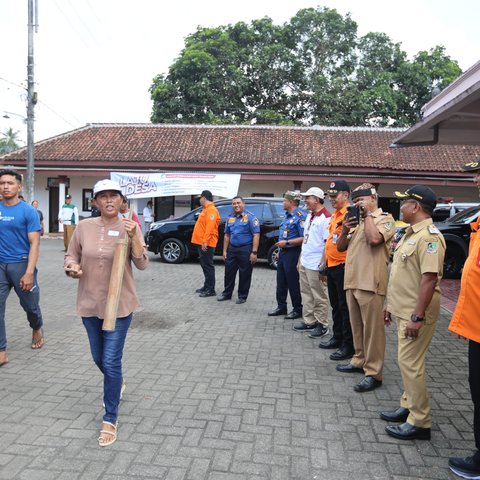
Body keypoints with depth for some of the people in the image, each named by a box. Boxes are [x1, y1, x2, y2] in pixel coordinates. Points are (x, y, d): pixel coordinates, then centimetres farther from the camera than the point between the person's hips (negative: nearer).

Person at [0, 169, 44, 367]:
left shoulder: (28, 211, -7)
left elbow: (34, 243, -10)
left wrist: (29, 272, -17)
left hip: (20, 264, -3)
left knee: (30, 305, 13)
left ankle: (37, 329, 45)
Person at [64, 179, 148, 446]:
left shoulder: (131, 228, -8)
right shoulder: (84, 227, -2)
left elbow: (143, 265, -14)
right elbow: (71, 255, 9)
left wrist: (133, 237, -27)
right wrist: (72, 267, -13)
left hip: (119, 305, -4)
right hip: (89, 304, 4)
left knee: (111, 362, -2)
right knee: (99, 358, 20)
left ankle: (110, 420, 15)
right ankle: (118, 382, 53)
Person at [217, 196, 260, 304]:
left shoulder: (250, 217, -6)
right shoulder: (230, 218, 12)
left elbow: (256, 235, -12)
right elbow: (227, 235, 17)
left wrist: (254, 252, -18)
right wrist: (225, 251, 10)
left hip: (245, 249, -5)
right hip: (232, 249, 6)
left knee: (244, 275, 4)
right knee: (229, 273, 12)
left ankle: (242, 296, 17)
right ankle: (227, 294, 27)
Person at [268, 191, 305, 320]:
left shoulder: (299, 217, -16)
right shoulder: (287, 216, 14)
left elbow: (303, 238, -23)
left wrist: (287, 242, -20)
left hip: (292, 253, -9)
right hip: (283, 252, 9)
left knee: (293, 283, 0)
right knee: (281, 282, 14)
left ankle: (297, 310, 12)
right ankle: (281, 307, 25)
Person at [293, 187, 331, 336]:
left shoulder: (325, 218, -16)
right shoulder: (309, 216, 13)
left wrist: (322, 267, -20)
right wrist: (300, 259, 18)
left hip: (316, 266, -9)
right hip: (304, 263, 9)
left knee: (319, 297, 3)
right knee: (306, 294, 15)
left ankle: (322, 325, 14)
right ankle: (309, 321, 27)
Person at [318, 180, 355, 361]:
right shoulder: (334, 215, 16)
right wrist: (325, 263, 23)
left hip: (343, 266, -9)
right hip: (331, 266, 9)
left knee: (345, 307, -1)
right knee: (335, 305, 18)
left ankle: (348, 346, 8)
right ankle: (337, 338, 31)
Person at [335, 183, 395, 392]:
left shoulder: (385, 219, -2)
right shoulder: (356, 221, 20)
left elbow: (374, 239, -23)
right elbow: (340, 247, 19)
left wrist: (369, 214, -11)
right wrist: (344, 230, 1)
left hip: (370, 282, -8)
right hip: (352, 281, 8)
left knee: (372, 328, -3)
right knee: (356, 326, 17)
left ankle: (373, 373, 3)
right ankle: (359, 360, 30)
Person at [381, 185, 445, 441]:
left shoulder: (429, 236, -19)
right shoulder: (411, 233, 13)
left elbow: (429, 278, -25)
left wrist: (417, 317, -26)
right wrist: (391, 304, 20)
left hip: (415, 314, -10)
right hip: (403, 311, 10)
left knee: (411, 364, -4)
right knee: (406, 362, 18)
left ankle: (419, 422, 8)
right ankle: (408, 406, 31)